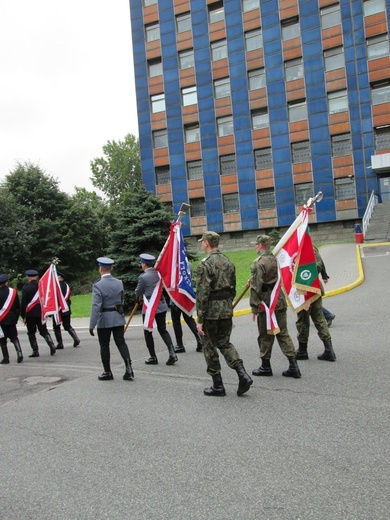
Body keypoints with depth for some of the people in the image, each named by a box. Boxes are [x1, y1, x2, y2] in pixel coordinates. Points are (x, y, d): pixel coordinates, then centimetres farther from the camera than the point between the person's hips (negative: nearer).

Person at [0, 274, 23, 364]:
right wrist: (16, 317, 13)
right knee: (14, 337, 11)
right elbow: (18, 306, 3)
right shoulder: (13, 292, -2)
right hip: (11, 319, 2)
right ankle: (19, 353, -7)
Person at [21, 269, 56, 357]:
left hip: (30, 314, -3)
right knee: (44, 331, 11)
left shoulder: (25, 288, -11)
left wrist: (23, 316, -3)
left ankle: (35, 351, 6)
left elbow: (23, 303, -11)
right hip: (41, 313, 3)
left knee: (31, 333, 7)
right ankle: (52, 345, -8)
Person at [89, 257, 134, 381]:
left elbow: (96, 306, -19)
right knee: (121, 342, 7)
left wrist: (92, 325, -16)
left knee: (104, 346, 9)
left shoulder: (97, 285, -15)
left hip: (104, 320, -4)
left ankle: (107, 372, 17)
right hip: (118, 318, 4)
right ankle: (128, 368, -3)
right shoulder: (119, 282, 1)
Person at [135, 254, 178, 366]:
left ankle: (153, 357, 16)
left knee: (148, 332, 10)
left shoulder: (143, 277, -15)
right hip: (161, 305, 5)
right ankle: (172, 353, -1)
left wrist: (140, 295, 18)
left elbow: (138, 292, -5)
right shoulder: (158, 273, 2)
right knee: (163, 330, 12)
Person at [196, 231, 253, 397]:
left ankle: (218, 386, 14)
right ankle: (243, 375, 2)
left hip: (211, 311, -7)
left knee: (210, 347, 7)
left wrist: (200, 320, -15)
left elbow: (202, 294, -18)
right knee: (225, 343, 18)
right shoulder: (228, 262, 9)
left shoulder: (205, 264, -14)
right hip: (227, 310, 7)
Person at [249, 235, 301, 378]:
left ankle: (266, 367, 18)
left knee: (265, 336, 7)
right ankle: (293, 366, 7)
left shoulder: (258, 263, -14)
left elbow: (256, 287, -17)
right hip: (280, 301, 6)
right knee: (283, 334, 11)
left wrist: (254, 307, -11)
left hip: (265, 303, -6)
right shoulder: (276, 259, 8)